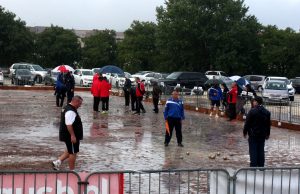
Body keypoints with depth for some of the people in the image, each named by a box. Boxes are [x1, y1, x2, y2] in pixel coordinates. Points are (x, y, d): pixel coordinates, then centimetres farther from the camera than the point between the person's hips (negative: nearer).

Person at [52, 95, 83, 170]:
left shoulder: (68, 108, 12)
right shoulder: (70, 111, -23)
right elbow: (69, 125, -29)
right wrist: (73, 136, -27)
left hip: (68, 136, 10)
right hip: (71, 136, -10)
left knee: (70, 151, 21)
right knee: (73, 153, 2)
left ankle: (57, 162, 20)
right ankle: (72, 170, 12)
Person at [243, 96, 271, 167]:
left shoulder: (252, 111, -14)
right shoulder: (267, 112, 4)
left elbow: (247, 123, -11)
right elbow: (268, 124, 11)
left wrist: (245, 132, 0)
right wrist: (267, 134, 21)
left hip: (253, 134, -5)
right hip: (262, 135, 5)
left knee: (253, 151, 1)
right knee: (261, 150, 11)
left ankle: (253, 165, -1)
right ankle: (261, 165, 15)